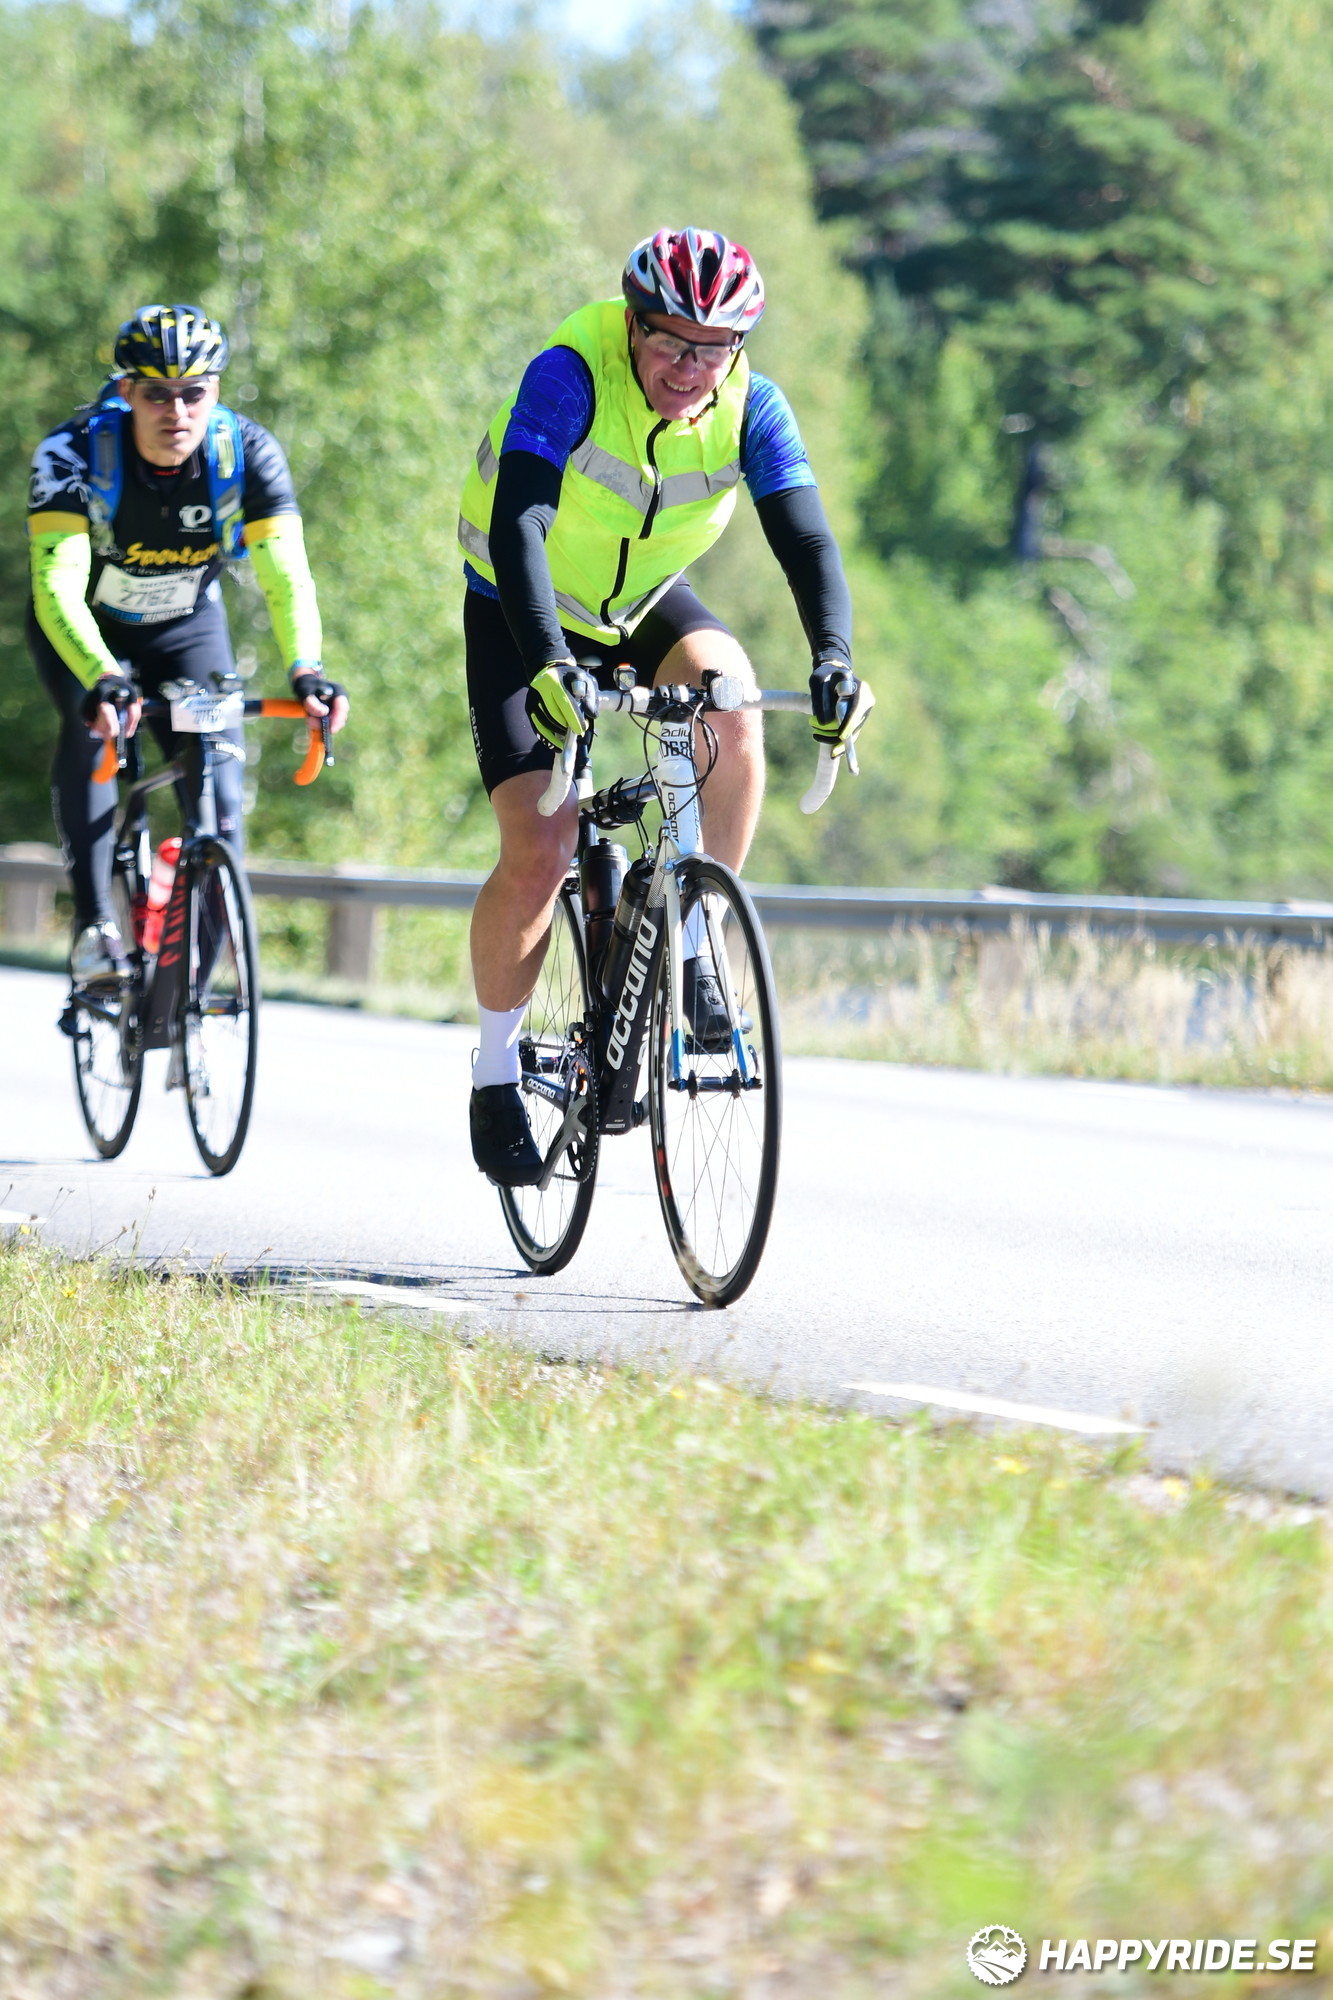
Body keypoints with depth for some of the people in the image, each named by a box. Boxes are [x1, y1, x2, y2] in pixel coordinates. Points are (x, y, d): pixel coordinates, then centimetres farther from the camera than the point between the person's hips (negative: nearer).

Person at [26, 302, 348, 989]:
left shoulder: (248, 452, -26)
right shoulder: (74, 455, -32)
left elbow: (286, 574, -33)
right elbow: (57, 584, -43)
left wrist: (306, 670, -51)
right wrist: (103, 679, -60)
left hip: (185, 623, 2)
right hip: (81, 626, -2)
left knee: (219, 770, -15)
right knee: (91, 729, -31)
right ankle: (94, 925, -27)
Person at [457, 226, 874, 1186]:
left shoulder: (751, 407, -20)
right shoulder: (570, 377, -30)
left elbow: (807, 539, -27)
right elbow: (517, 525, -40)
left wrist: (833, 658, -46)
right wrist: (548, 664, -55)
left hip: (648, 604, 3)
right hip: (524, 613, -3)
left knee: (733, 707, -31)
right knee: (538, 854, -15)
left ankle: (692, 947, -13)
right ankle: (496, 1068, 6)